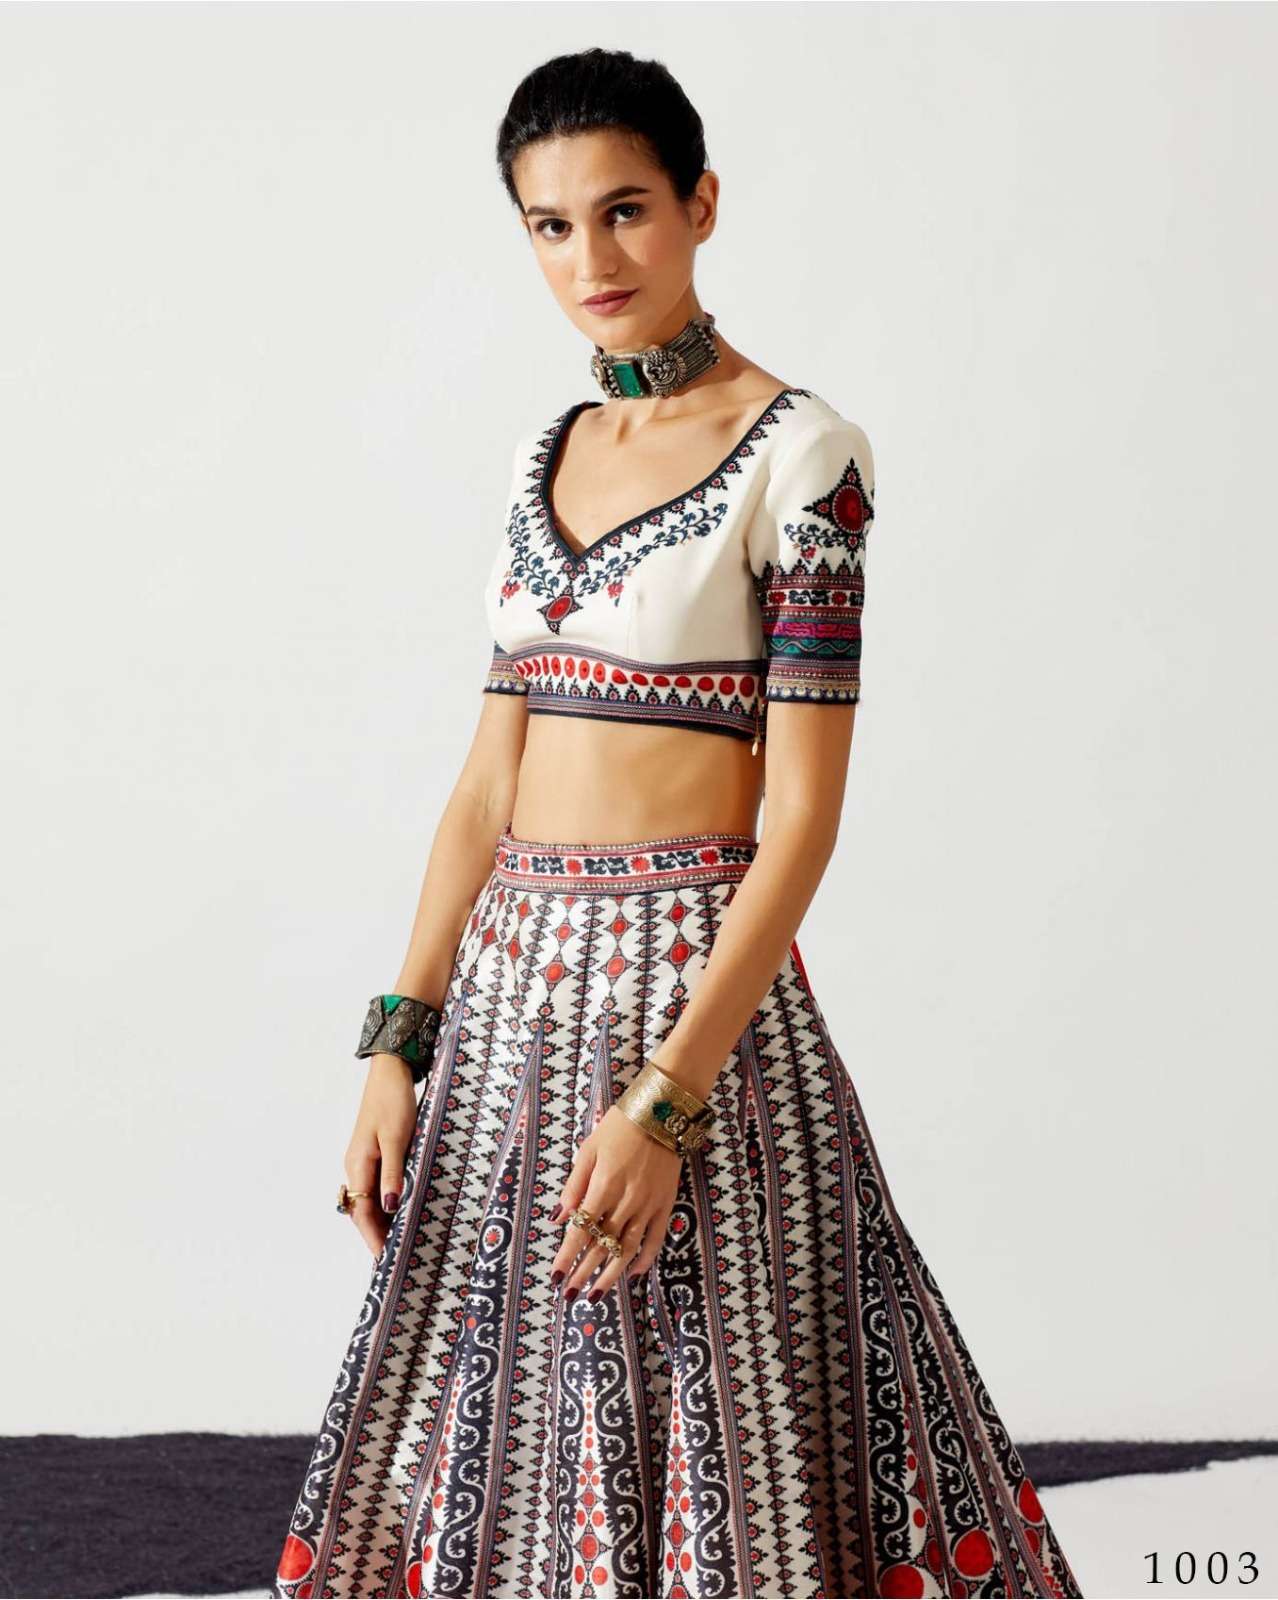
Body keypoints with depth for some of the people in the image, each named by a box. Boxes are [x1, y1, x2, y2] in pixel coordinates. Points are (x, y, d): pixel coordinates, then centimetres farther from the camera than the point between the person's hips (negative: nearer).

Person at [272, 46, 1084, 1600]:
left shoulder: (796, 452, -9)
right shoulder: (548, 454, 11)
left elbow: (803, 814, -14)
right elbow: (491, 780, 12)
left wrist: (668, 1099, -20)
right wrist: (397, 1045, 5)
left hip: (698, 971, -6)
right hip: (515, 977, 6)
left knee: (720, 1435, 2)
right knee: (505, 1440, 12)